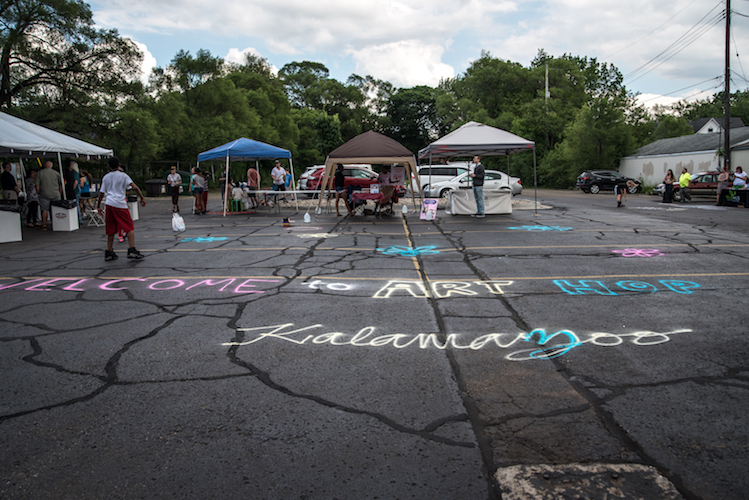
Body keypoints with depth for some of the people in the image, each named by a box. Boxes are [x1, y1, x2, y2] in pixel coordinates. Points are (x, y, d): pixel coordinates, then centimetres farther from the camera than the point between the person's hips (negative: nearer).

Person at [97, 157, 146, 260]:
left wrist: (98, 206, 23)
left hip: (109, 204, 4)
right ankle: (132, 251, -13)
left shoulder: (106, 177, 14)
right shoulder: (123, 175, 3)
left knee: (111, 230, 12)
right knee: (130, 228, -1)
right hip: (120, 204, -4)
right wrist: (142, 198, -7)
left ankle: (109, 253, 13)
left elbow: (101, 193, 15)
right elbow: (135, 187, -9)